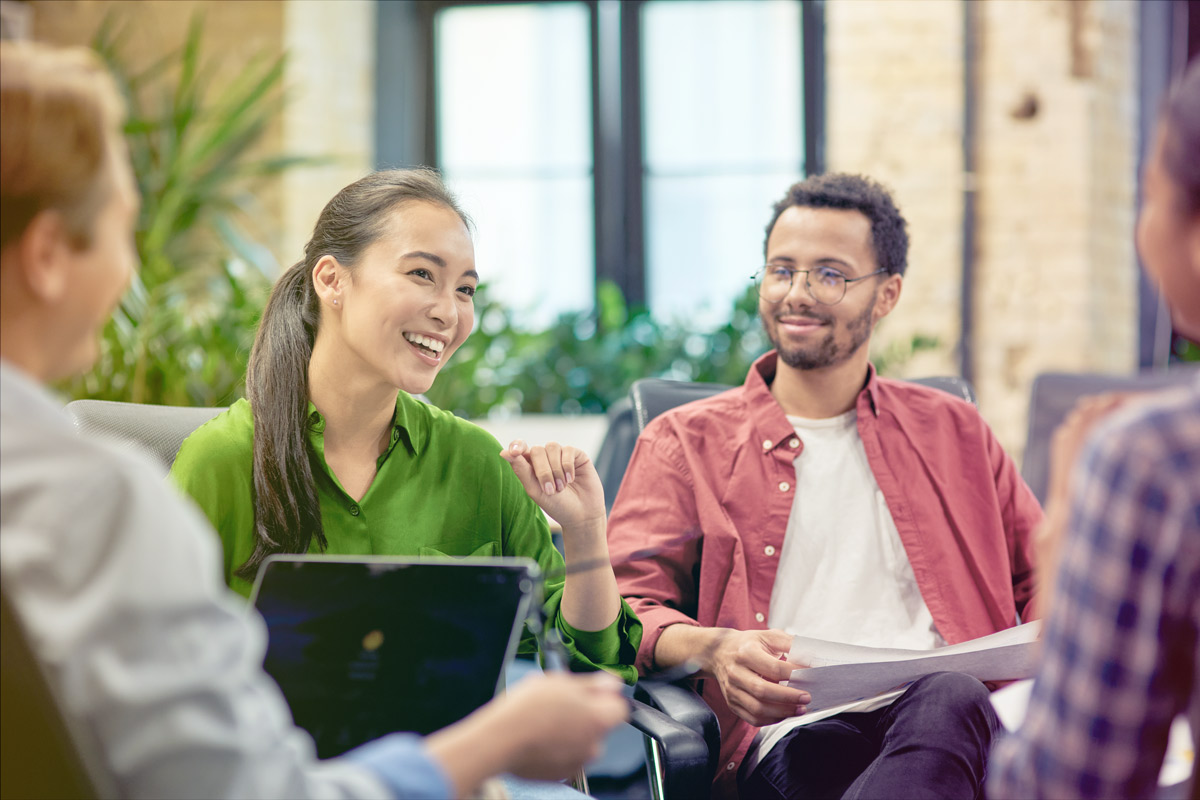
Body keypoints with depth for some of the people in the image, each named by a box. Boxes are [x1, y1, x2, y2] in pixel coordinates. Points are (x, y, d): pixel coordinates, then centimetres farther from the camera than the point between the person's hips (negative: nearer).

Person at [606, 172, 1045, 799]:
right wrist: (710, 648, -15)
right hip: (792, 733, -3)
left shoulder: (953, 433, 25)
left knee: (949, 702, -37)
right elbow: (623, 610, 8)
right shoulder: (684, 442, 18)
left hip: (944, 706, 3)